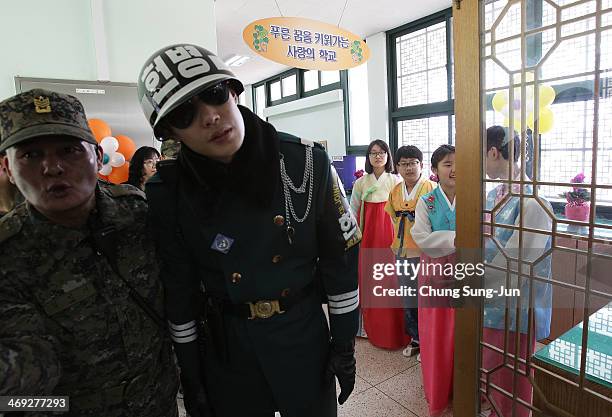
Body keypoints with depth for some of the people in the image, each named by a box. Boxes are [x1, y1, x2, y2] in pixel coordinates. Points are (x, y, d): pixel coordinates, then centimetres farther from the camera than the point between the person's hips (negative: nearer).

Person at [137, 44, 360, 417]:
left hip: (306, 338, 0)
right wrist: (190, 376, 5)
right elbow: (178, 291, -2)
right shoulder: (167, 193, -13)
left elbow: (342, 258, -8)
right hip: (225, 352, 1)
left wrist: (345, 345, -2)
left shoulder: (306, 161, -17)